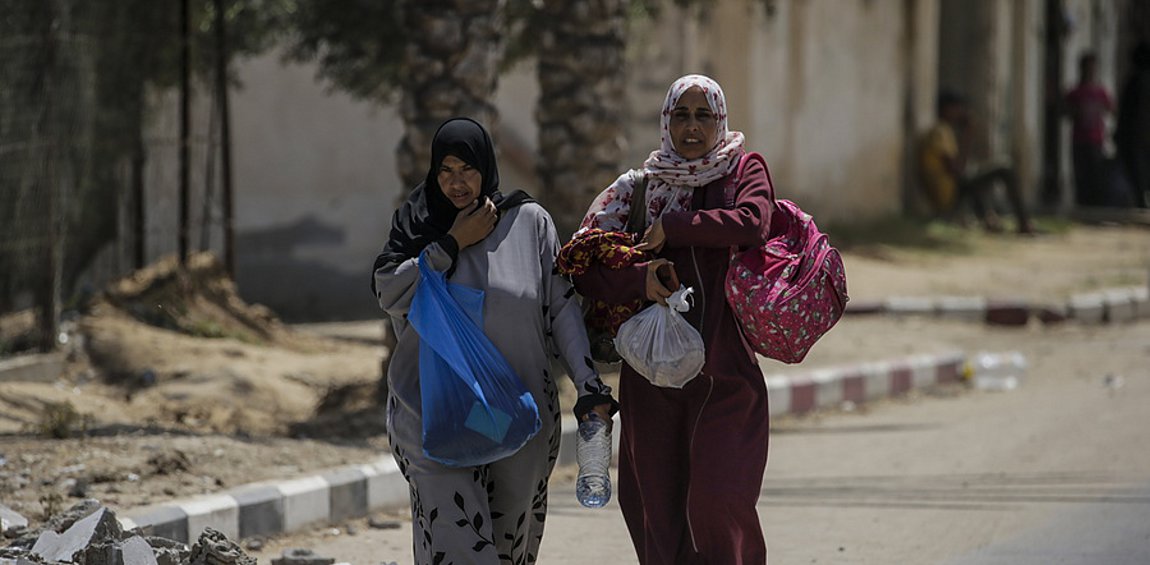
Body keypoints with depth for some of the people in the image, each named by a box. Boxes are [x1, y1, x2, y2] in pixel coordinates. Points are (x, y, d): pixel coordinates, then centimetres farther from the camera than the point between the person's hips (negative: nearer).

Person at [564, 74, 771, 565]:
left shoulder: (744, 173, 7)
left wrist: (672, 227, -11)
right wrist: (639, 277, -15)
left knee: (717, 498, -12)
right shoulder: (640, 187, 11)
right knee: (659, 504, 0)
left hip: (724, 372, -2)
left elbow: (752, 225, -17)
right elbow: (584, 268, 3)